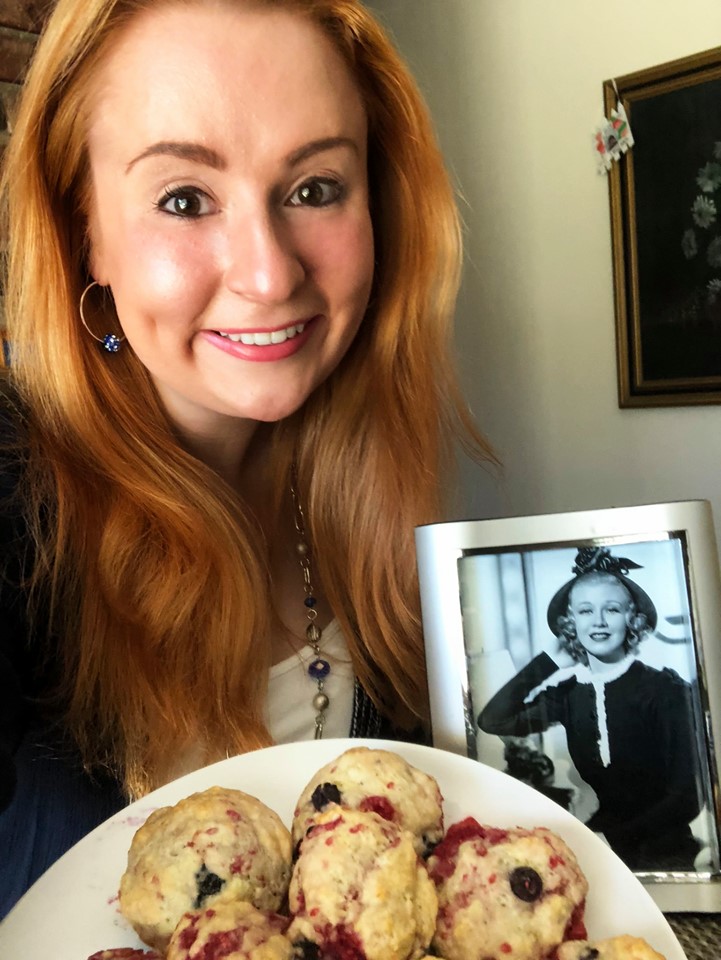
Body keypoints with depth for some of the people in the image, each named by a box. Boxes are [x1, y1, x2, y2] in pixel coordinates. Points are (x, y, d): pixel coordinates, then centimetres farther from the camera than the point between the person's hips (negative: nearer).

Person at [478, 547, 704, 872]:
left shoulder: (665, 689, -5)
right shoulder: (568, 691, 5)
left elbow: (686, 796, -8)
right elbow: (492, 721, -8)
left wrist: (612, 839, -17)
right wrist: (550, 662, -2)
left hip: (660, 853, -3)